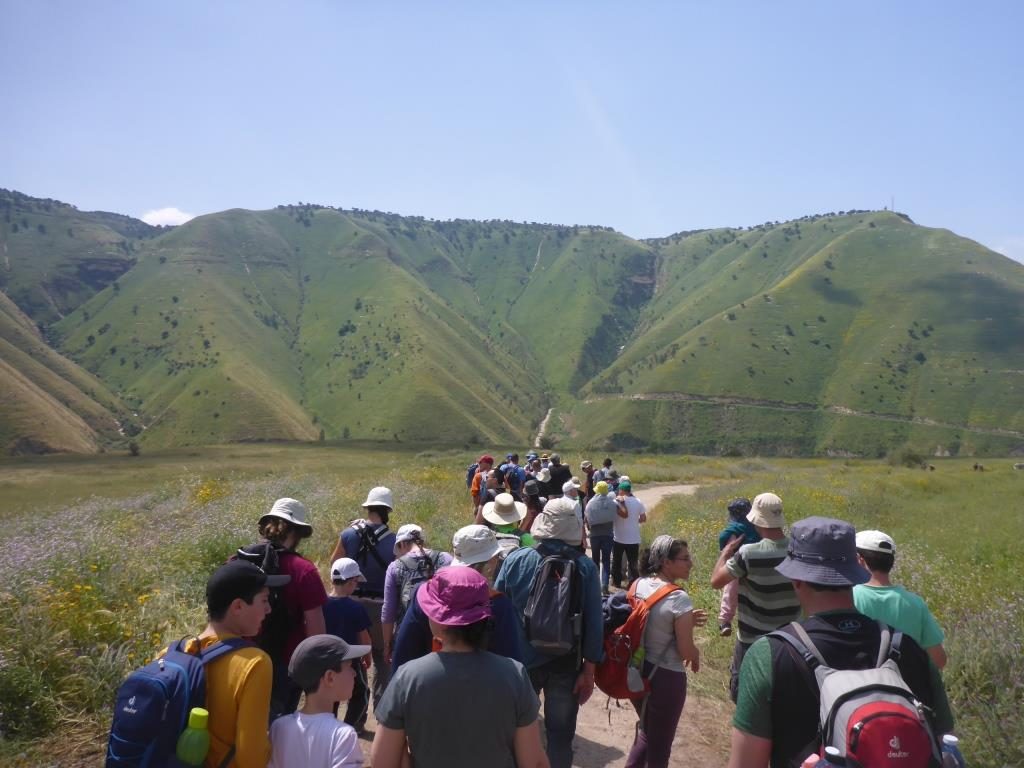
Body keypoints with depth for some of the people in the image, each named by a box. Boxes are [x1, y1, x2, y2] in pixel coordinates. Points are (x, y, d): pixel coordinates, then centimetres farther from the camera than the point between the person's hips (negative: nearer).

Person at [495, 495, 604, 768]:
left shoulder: (515, 560, -13)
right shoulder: (586, 568, -14)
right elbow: (594, 623, -12)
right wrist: (589, 670, -2)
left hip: (522, 659, 1)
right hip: (566, 663, -1)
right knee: (561, 733, 15)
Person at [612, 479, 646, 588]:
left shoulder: (617, 501, -12)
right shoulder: (638, 502, -1)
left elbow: (624, 514, -24)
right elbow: (643, 519, 1)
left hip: (619, 537, -2)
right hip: (634, 538, 2)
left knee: (616, 561, 16)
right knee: (633, 562, 8)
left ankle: (616, 581, 24)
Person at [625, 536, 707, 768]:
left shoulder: (639, 585, -3)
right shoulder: (679, 599, -24)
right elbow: (687, 651, -18)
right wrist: (696, 656, 4)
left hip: (637, 671, 7)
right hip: (665, 678, -7)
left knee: (646, 732, 30)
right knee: (659, 746, 16)